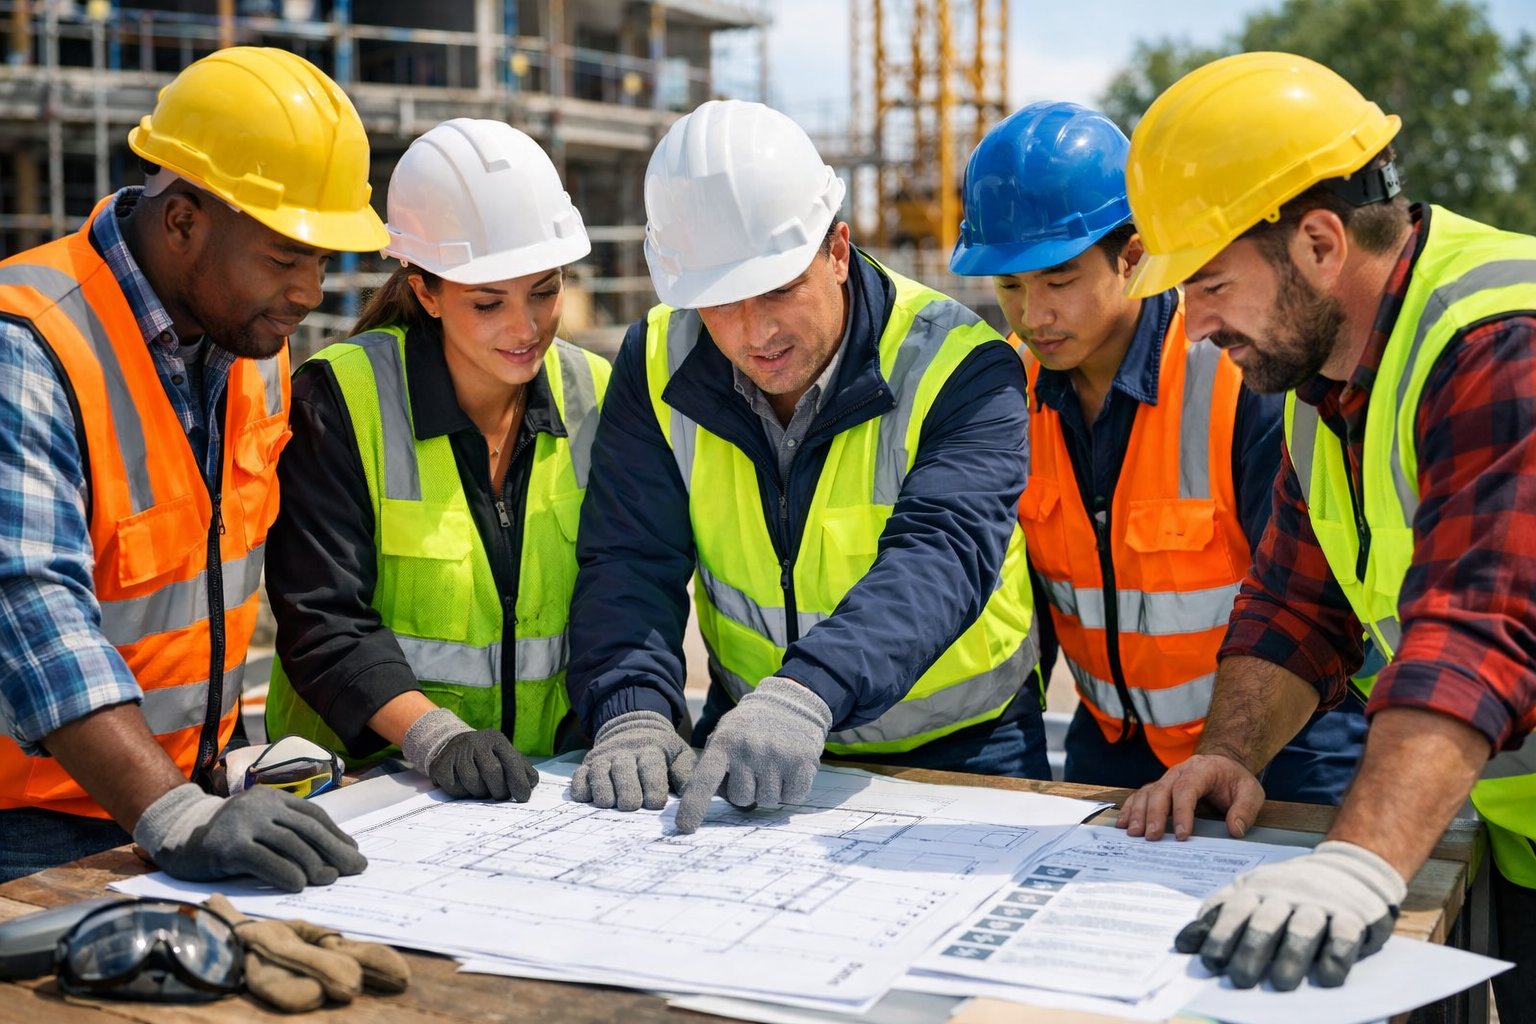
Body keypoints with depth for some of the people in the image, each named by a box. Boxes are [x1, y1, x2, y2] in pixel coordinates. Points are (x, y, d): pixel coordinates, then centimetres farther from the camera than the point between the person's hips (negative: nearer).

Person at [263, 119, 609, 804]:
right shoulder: (339, 400, -4)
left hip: (545, 778, 2)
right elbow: (321, 619, -10)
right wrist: (436, 738, -23)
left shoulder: (595, 399, 7)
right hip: (364, 770, -2)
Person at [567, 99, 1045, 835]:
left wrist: (807, 692, -47)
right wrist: (632, 713, -29)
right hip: (748, 742, 2)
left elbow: (941, 556, -30)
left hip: (959, 748, -2)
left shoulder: (960, 367, -15)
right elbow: (630, 564, -9)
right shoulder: (658, 365, -3)